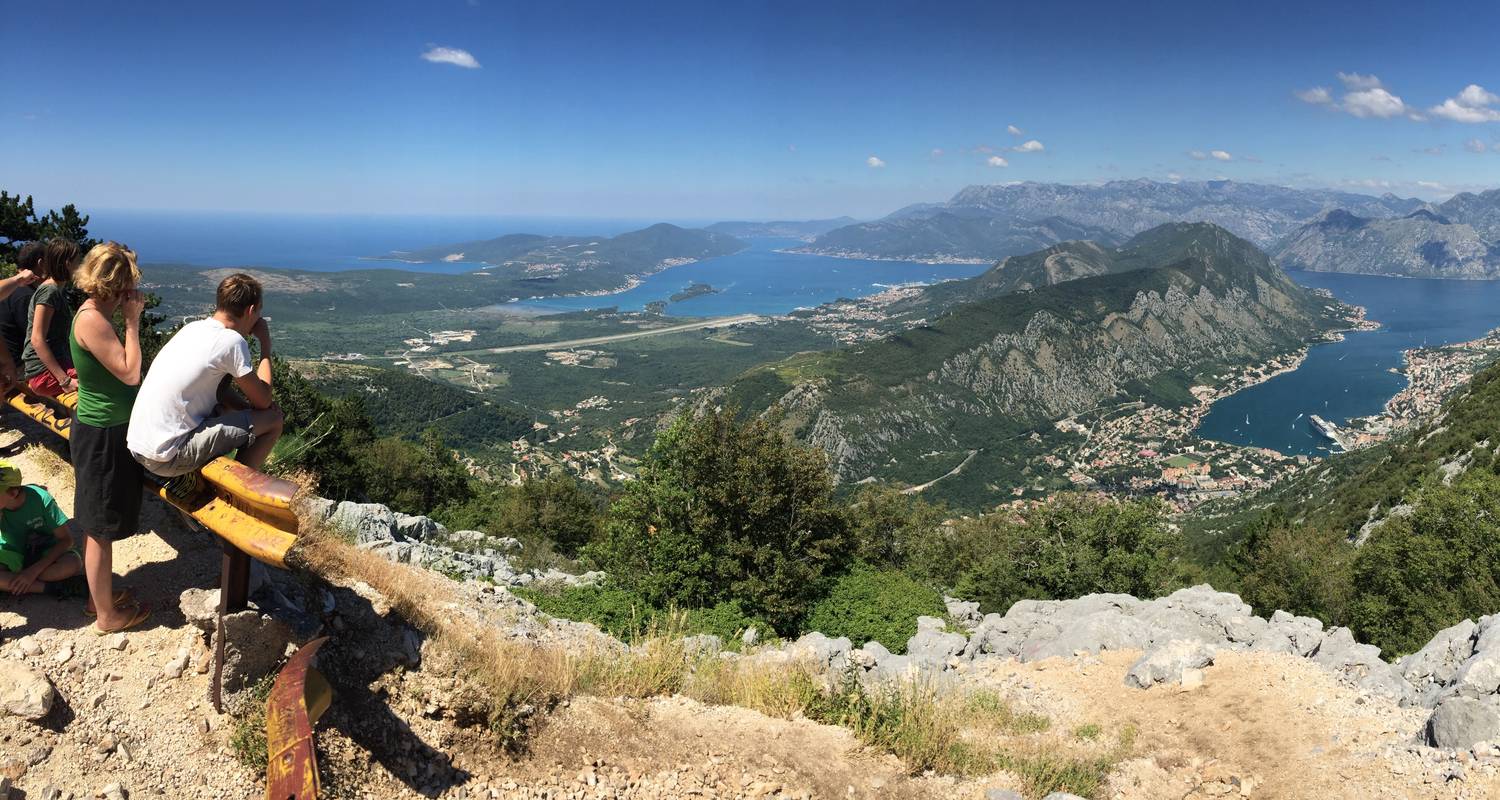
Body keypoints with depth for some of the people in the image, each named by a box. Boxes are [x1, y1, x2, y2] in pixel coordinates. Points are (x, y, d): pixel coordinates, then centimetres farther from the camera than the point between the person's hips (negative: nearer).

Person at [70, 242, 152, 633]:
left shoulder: (96, 313, 6)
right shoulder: (92, 319, -23)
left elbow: (121, 369, 9)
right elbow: (130, 373, -23)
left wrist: (130, 319, 6)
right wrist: (132, 322, -18)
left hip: (104, 429, 10)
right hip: (101, 435, -10)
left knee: (100, 527, 21)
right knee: (101, 529, 3)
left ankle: (102, 593, 36)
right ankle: (108, 615, 16)